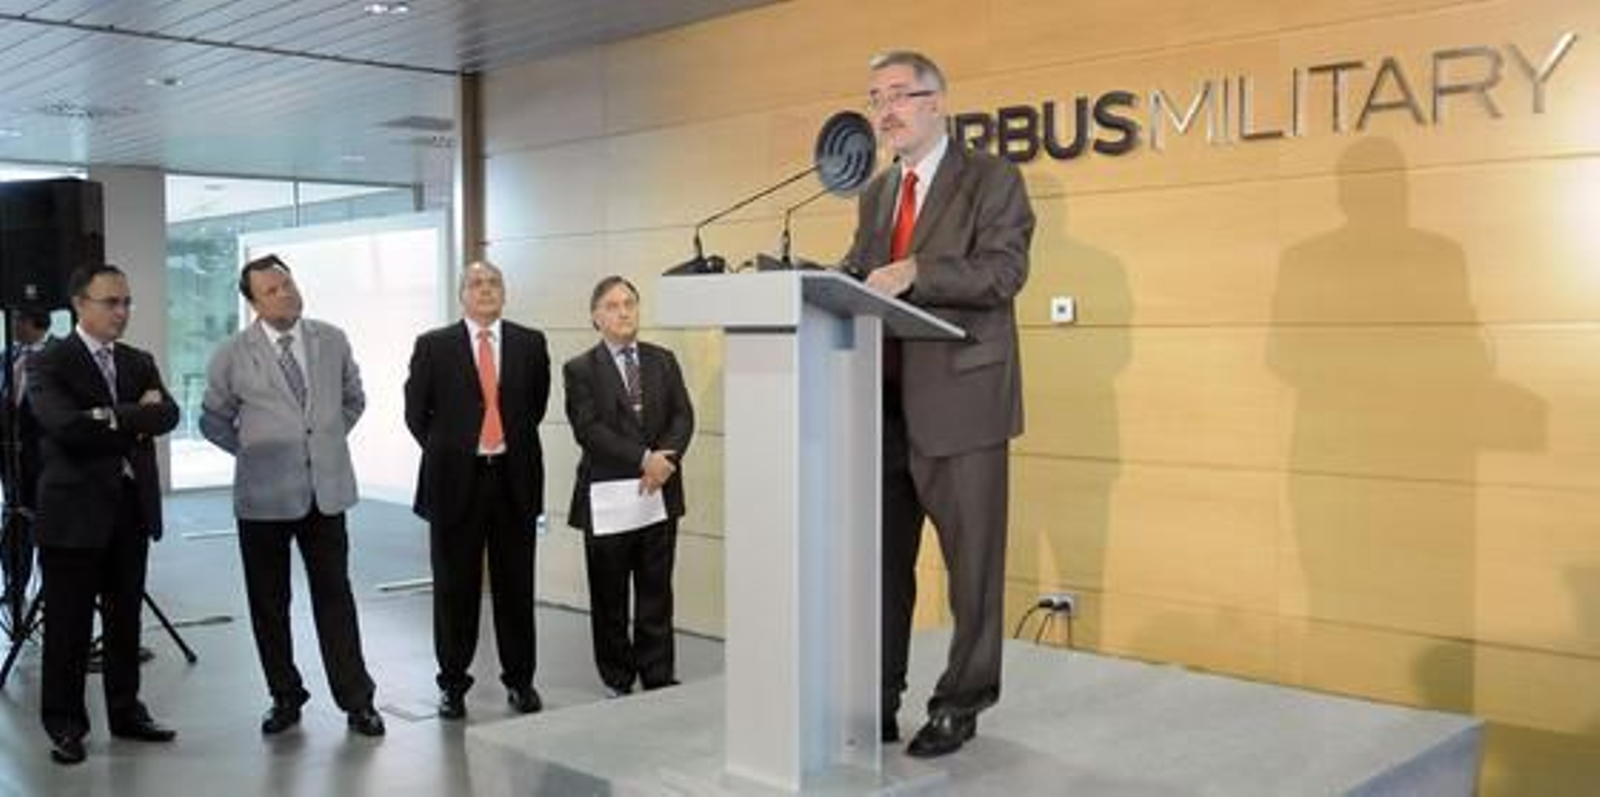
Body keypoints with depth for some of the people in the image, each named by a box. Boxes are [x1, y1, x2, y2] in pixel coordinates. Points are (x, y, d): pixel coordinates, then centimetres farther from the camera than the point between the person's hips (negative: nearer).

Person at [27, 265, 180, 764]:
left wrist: (113, 417, -16)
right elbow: (67, 426, -20)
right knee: (69, 627, 3)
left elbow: (168, 415, -2)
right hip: (75, 511, -5)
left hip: (131, 509, 5)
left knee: (125, 620, 12)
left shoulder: (139, 362, 13)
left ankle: (125, 712, 23)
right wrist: (136, 418, -12)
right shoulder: (49, 364, -4)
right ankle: (64, 725, 14)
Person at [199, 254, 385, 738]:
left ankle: (356, 700, 11)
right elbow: (213, 421, 8)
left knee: (335, 597, 4)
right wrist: (253, 452, 1)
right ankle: (285, 698, 23)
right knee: (269, 603, 9)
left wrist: (327, 442, 9)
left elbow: (353, 399, 18)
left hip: (325, 489, 1)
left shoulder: (331, 340, 3)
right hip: (263, 496, -1)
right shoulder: (233, 355, -4)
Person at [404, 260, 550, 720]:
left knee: (516, 587, 8)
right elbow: (416, 413, 7)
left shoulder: (530, 344, 5)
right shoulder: (433, 346, 0)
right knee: (455, 588, 7)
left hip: (514, 478, 1)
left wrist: (515, 449, 10)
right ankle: (453, 684, 20)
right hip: (457, 479, -1)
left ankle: (520, 680, 21)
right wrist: (447, 455, 7)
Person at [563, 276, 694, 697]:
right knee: (610, 597, 7)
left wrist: (665, 458, -16)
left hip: (660, 492, 3)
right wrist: (643, 459, -20)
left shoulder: (663, 361, 11)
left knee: (656, 594, 7)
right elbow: (588, 429, -12)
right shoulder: (580, 370, -1)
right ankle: (617, 682, 19)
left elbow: (683, 416, 3)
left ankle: (659, 679, 15)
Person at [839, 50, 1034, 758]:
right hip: (885, 401, 6)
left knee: (971, 561, 3)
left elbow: (1004, 271, -14)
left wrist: (915, 272, -24)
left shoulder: (991, 179, -2)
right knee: (880, 559, 11)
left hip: (958, 399, -6)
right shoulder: (876, 193, 18)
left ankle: (960, 706, 17)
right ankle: (876, 703, 23)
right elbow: (857, 274, 14)